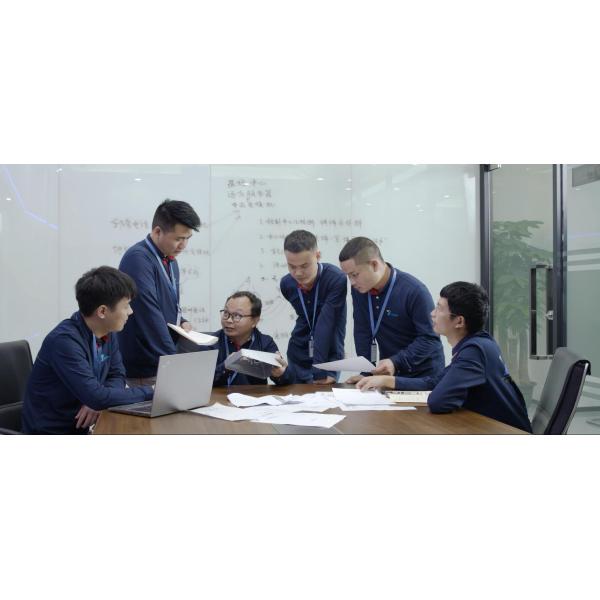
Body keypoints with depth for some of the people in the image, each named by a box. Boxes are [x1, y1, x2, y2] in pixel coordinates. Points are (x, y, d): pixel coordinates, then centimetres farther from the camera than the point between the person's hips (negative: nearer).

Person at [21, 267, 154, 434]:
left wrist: (98, 402, -13)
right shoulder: (64, 340, -25)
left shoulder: (108, 333, 0)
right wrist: (150, 392, -20)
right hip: (51, 433, -7)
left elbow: (117, 376, 8)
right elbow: (96, 396, -29)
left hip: (83, 428, 7)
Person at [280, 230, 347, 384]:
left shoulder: (336, 279, -22)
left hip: (328, 356, -4)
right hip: (298, 356, 4)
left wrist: (319, 372, -29)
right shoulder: (286, 284, -6)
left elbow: (325, 326, -27)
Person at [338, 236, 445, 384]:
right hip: (388, 374, 4)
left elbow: (430, 338, -19)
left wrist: (396, 362, -29)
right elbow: (362, 332, -1)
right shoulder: (359, 289, -3)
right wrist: (366, 373, -8)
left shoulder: (415, 291, -19)